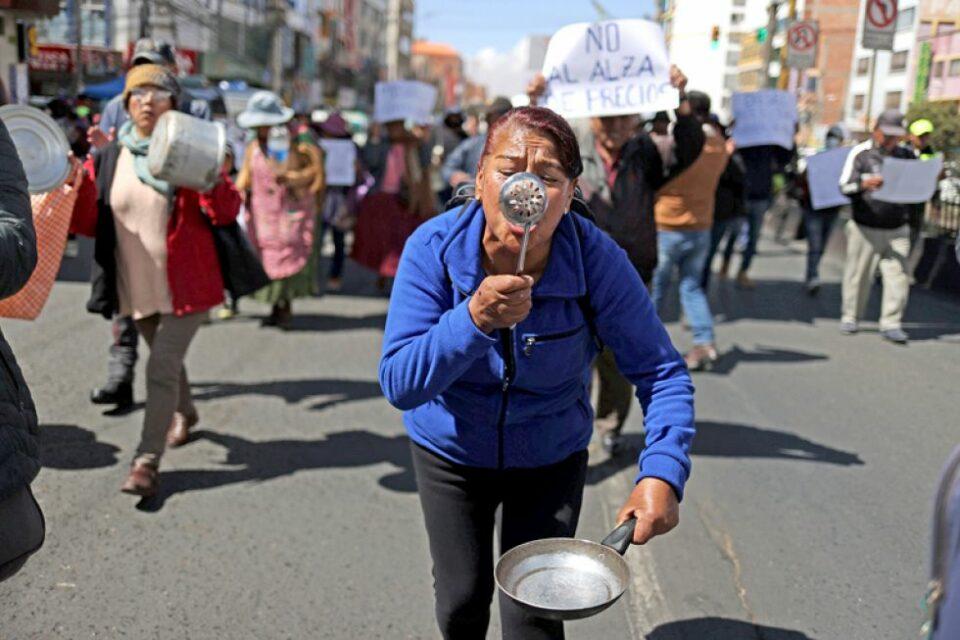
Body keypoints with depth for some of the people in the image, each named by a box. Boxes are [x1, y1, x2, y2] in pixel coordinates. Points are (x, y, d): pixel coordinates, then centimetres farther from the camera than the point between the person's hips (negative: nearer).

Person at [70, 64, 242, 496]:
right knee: (166, 359, 22)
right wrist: (76, 185, -15)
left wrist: (212, 179, -28)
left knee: (162, 367, -10)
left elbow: (227, 214, -9)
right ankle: (184, 413, 49)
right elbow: (87, 223, 3)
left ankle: (147, 461, -3)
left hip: (186, 284, -4)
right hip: (136, 287, 4)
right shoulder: (108, 158, 5)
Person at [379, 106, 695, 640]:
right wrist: (475, 318, -44)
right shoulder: (434, 249, -25)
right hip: (451, 451, 1)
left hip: (552, 458, 0)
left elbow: (662, 372, -19)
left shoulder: (597, 259, -25)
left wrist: (663, 473, -34)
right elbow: (400, 385, -28)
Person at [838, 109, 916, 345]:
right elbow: (845, 187, -9)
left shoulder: (906, 156, 10)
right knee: (858, 274, 5)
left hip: (897, 230, 3)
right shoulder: (860, 153, -1)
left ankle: (891, 324, 0)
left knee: (898, 276, -5)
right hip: (865, 228, -3)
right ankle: (850, 317, 21)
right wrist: (865, 184, -28)